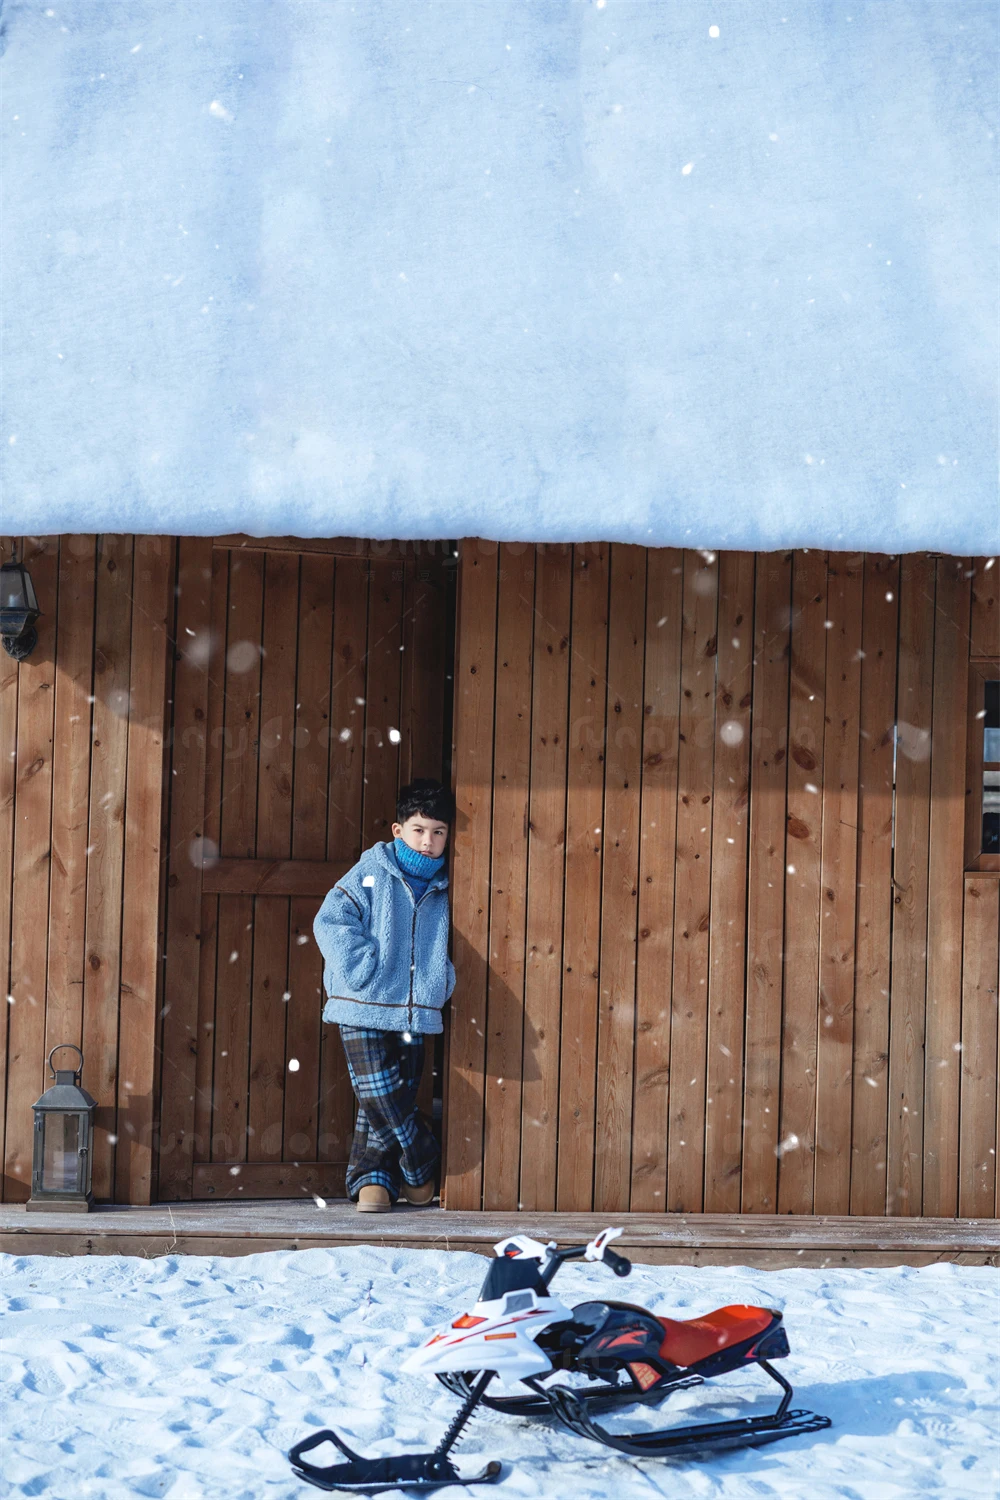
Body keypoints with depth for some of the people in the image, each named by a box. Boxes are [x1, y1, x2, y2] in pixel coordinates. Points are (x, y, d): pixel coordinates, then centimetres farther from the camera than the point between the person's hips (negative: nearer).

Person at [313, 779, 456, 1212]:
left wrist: (444, 984, 7)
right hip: (364, 1011, -4)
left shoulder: (443, 889, 10)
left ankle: (372, 1178, 19)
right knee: (378, 1096, -11)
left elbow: (449, 945, 25)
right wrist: (363, 972, -16)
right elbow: (330, 922, -10)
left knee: (398, 1101, 6)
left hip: (416, 1014, 4)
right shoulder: (371, 874, -3)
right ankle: (420, 1167, 7)